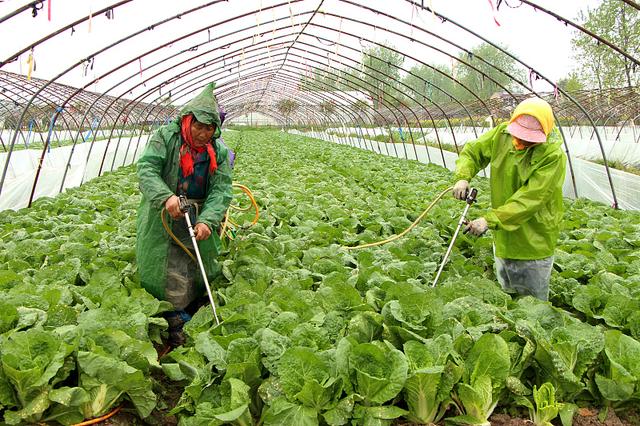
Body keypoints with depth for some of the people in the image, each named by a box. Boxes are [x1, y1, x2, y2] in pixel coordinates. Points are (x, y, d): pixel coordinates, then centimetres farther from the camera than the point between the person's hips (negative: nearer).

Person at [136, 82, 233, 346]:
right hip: (164, 222, -3)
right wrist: (166, 196, -34)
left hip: (199, 223, 3)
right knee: (173, 284, -6)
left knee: (197, 279, 11)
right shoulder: (165, 137, -5)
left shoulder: (219, 152, 2)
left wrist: (207, 220, -24)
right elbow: (146, 169, -15)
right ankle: (176, 328, 11)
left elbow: (221, 189, -7)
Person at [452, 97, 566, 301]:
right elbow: (472, 152, 6)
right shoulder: (501, 134, -8)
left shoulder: (553, 155, -24)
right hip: (502, 237, 5)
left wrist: (490, 220, -35)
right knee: (505, 294, 25)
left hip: (534, 241, -5)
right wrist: (463, 177, -14)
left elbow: (530, 199, -29)